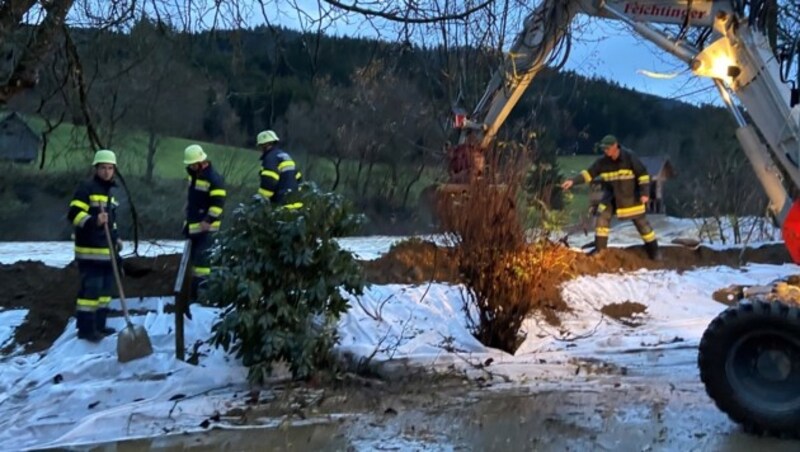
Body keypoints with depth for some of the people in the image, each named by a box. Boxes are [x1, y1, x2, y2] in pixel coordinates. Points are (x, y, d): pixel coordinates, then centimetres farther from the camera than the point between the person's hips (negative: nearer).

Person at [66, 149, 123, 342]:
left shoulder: (110, 191, 18)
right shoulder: (86, 188, -9)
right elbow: (73, 214, -18)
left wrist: (116, 238, 20)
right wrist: (93, 221, -32)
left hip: (106, 248, 9)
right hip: (90, 249, -9)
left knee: (105, 287, 11)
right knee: (91, 287, -11)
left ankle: (99, 325, 20)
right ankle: (86, 328, -6)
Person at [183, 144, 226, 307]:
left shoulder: (214, 179, -16)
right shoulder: (193, 175, 13)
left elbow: (218, 203, -19)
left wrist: (207, 221, -20)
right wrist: (188, 220, 24)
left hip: (206, 228, -9)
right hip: (194, 226, 9)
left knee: (201, 258, -14)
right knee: (196, 257, 12)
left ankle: (201, 291, -12)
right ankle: (196, 291, 21)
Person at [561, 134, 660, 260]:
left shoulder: (629, 158, -18)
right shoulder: (602, 162, -8)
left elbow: (643, 174, -12)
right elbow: (588, 174, -7)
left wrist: (644, 193, -17)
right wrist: (573, 181, -19)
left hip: (631, 198, -3)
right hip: (611, 197, 3)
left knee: (642, 223, 4)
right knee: (602, 218, -9)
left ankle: (654, 251, 20)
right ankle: (599, 251, 2)